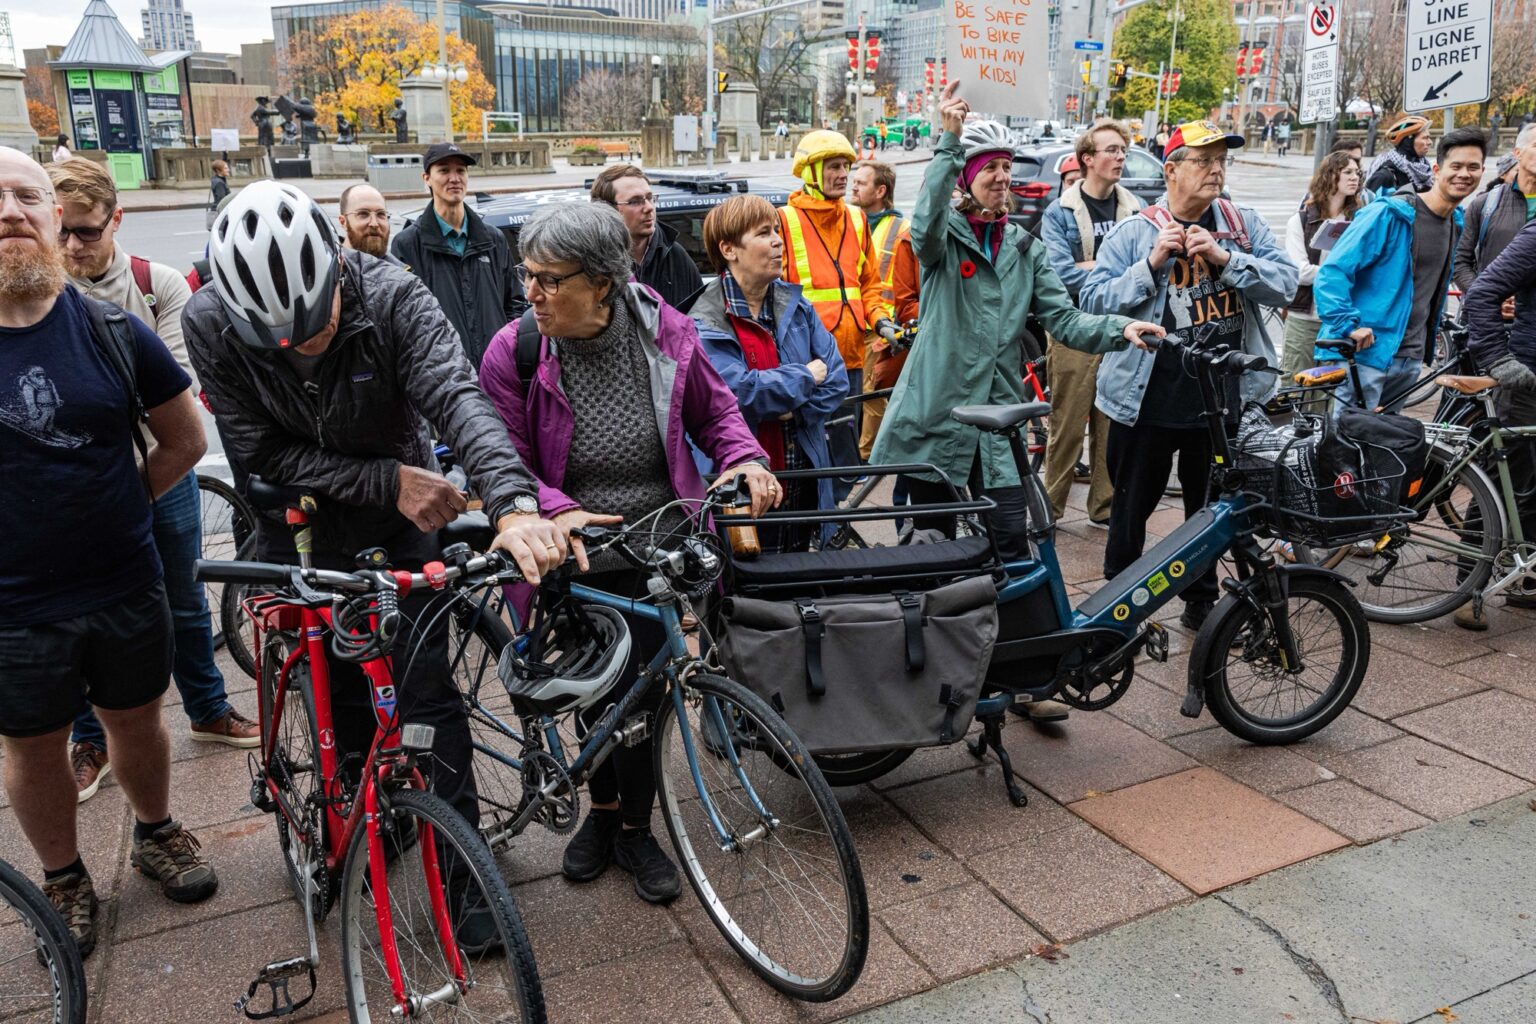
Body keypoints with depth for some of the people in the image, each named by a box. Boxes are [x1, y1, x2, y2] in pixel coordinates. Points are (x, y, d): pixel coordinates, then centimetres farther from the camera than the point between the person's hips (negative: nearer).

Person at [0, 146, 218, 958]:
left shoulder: (111, 332, -4)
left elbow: (185, 439, 6)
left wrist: (119, 506, 2)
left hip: (126, 587, 1)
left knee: (136, 722, 19)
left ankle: (155, 833, 44)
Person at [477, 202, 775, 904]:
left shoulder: (665, 332, -11)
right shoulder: (513, 353, -14)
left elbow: (713, 408, 6)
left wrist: (744, 459, -13)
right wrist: (555, 512, -30)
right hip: (575, 559, 0)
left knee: (639, 688, 3)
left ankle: (635, 831, 28)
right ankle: (602, 810, 41)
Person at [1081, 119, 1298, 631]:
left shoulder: (1244, 224, 4)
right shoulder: (1134, 233, -2)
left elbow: (1285, 282, -6)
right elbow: (1094, 300, -8)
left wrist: (1224, 257, -19)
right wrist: (1153, 263, -19)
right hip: (1148, 401, -2)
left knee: (1211, 506, 17)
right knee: (1132, 507, 10)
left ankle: (1201, 599, 35)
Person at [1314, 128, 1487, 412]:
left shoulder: (1457, 223, 13)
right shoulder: (1389, 214, -12)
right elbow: (1332, 272, -17)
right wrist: (1348, 324, -25)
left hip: (1410, 359, 8)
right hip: (1365, 354, -8)